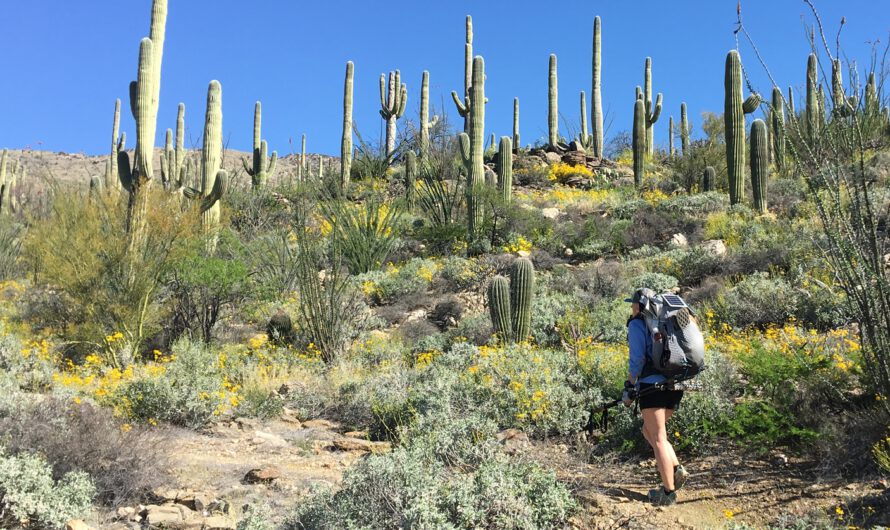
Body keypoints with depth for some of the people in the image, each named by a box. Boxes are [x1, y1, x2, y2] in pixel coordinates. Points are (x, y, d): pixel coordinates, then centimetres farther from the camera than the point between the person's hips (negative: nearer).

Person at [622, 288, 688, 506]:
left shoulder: (637, 324, -3)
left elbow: (637, 358, -12)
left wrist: (629, 387, -6)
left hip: (653, 385, -8)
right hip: (676, 385, 8)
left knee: (658, 438, 0)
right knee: (649, 430, 22)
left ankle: (669, 492, 3)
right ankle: (677, 469, 8)